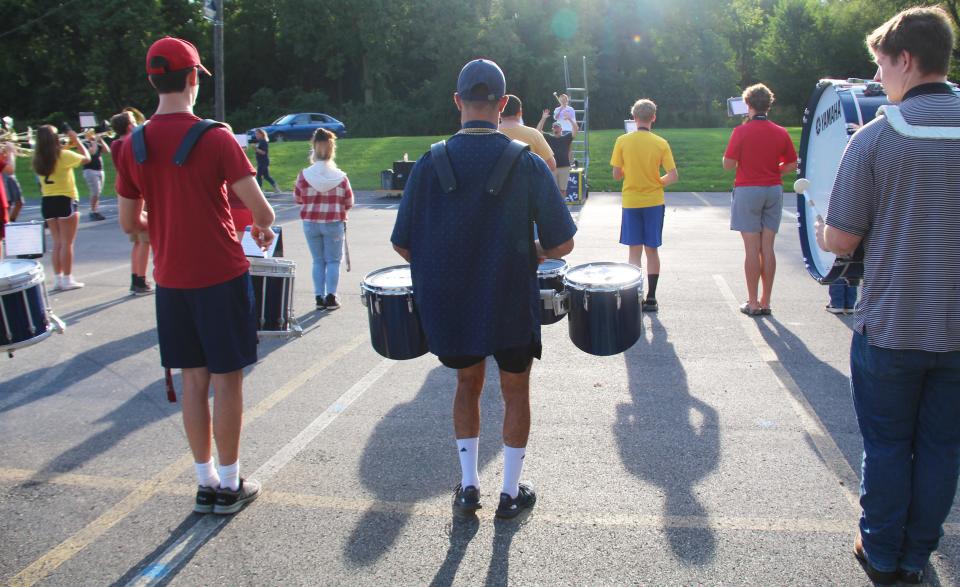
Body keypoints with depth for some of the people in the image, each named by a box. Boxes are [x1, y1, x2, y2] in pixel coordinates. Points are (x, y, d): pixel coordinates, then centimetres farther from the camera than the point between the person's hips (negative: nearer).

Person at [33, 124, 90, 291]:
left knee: (57, 243, 14)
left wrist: (69, 144, 17)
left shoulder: (38, 159, 3)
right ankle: (67, 279, 4)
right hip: (65, 201, -6)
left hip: (47, 202, 6)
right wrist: (76, 140, 7)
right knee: (67, 243, 1)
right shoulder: (64, 155, -14)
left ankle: (57, 278, 16)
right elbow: (86, 158, -2)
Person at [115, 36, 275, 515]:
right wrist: (262, 231, 6)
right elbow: (261, 210, -16)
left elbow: (130, 223, 7)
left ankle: (206, 483, 22)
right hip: (221, 276, -4)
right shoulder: (216, 138, -12)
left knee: (193, 379, 13)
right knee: (226, 379, 5)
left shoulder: (133, 145, 1)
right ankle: (229, 484, 15)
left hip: (171, 280, 5)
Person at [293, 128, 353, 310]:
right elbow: (349, 203, -1)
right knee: (333, 260, 8)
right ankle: (331, 297, 6)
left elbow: (297, 199, 3)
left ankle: (319, 297, 13)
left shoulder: (304, 175, -8)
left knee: (318, 261, 11)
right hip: (334, 223, -1)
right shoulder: (340, 177, -8)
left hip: (310, 223, 1)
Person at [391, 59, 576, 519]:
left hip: (449, 304, 2)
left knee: (468, 383, 24)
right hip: (512, 304, -2)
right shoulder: (526, 164, -11)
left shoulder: (430, 164, -6)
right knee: (515, 391, 18)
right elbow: (562, 245, -9)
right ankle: (511, 494, 27)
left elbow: (402, 244, -3)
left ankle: (468, 487, 29)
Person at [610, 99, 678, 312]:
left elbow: (616, 175, -5)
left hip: (631, 202, 0)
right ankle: (651, 298, 14)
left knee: (635, 250, 5)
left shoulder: (622, 141, -7)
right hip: (654, 202, 1)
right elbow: (673, 176, -8)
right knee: (652, 250, 10)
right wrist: (656, 182, 10)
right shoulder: (661, 143, -5)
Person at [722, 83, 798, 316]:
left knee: (752, 249, -1)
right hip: (774, 191, 4)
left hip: (747, 190, -4)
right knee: (768, 248, 8)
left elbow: (728, 164, -10)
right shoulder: (781, 133, 3)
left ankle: (752, 303, 3)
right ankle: (765, 302, 13)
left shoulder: (741, 131, -9)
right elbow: (791, 166, 7)